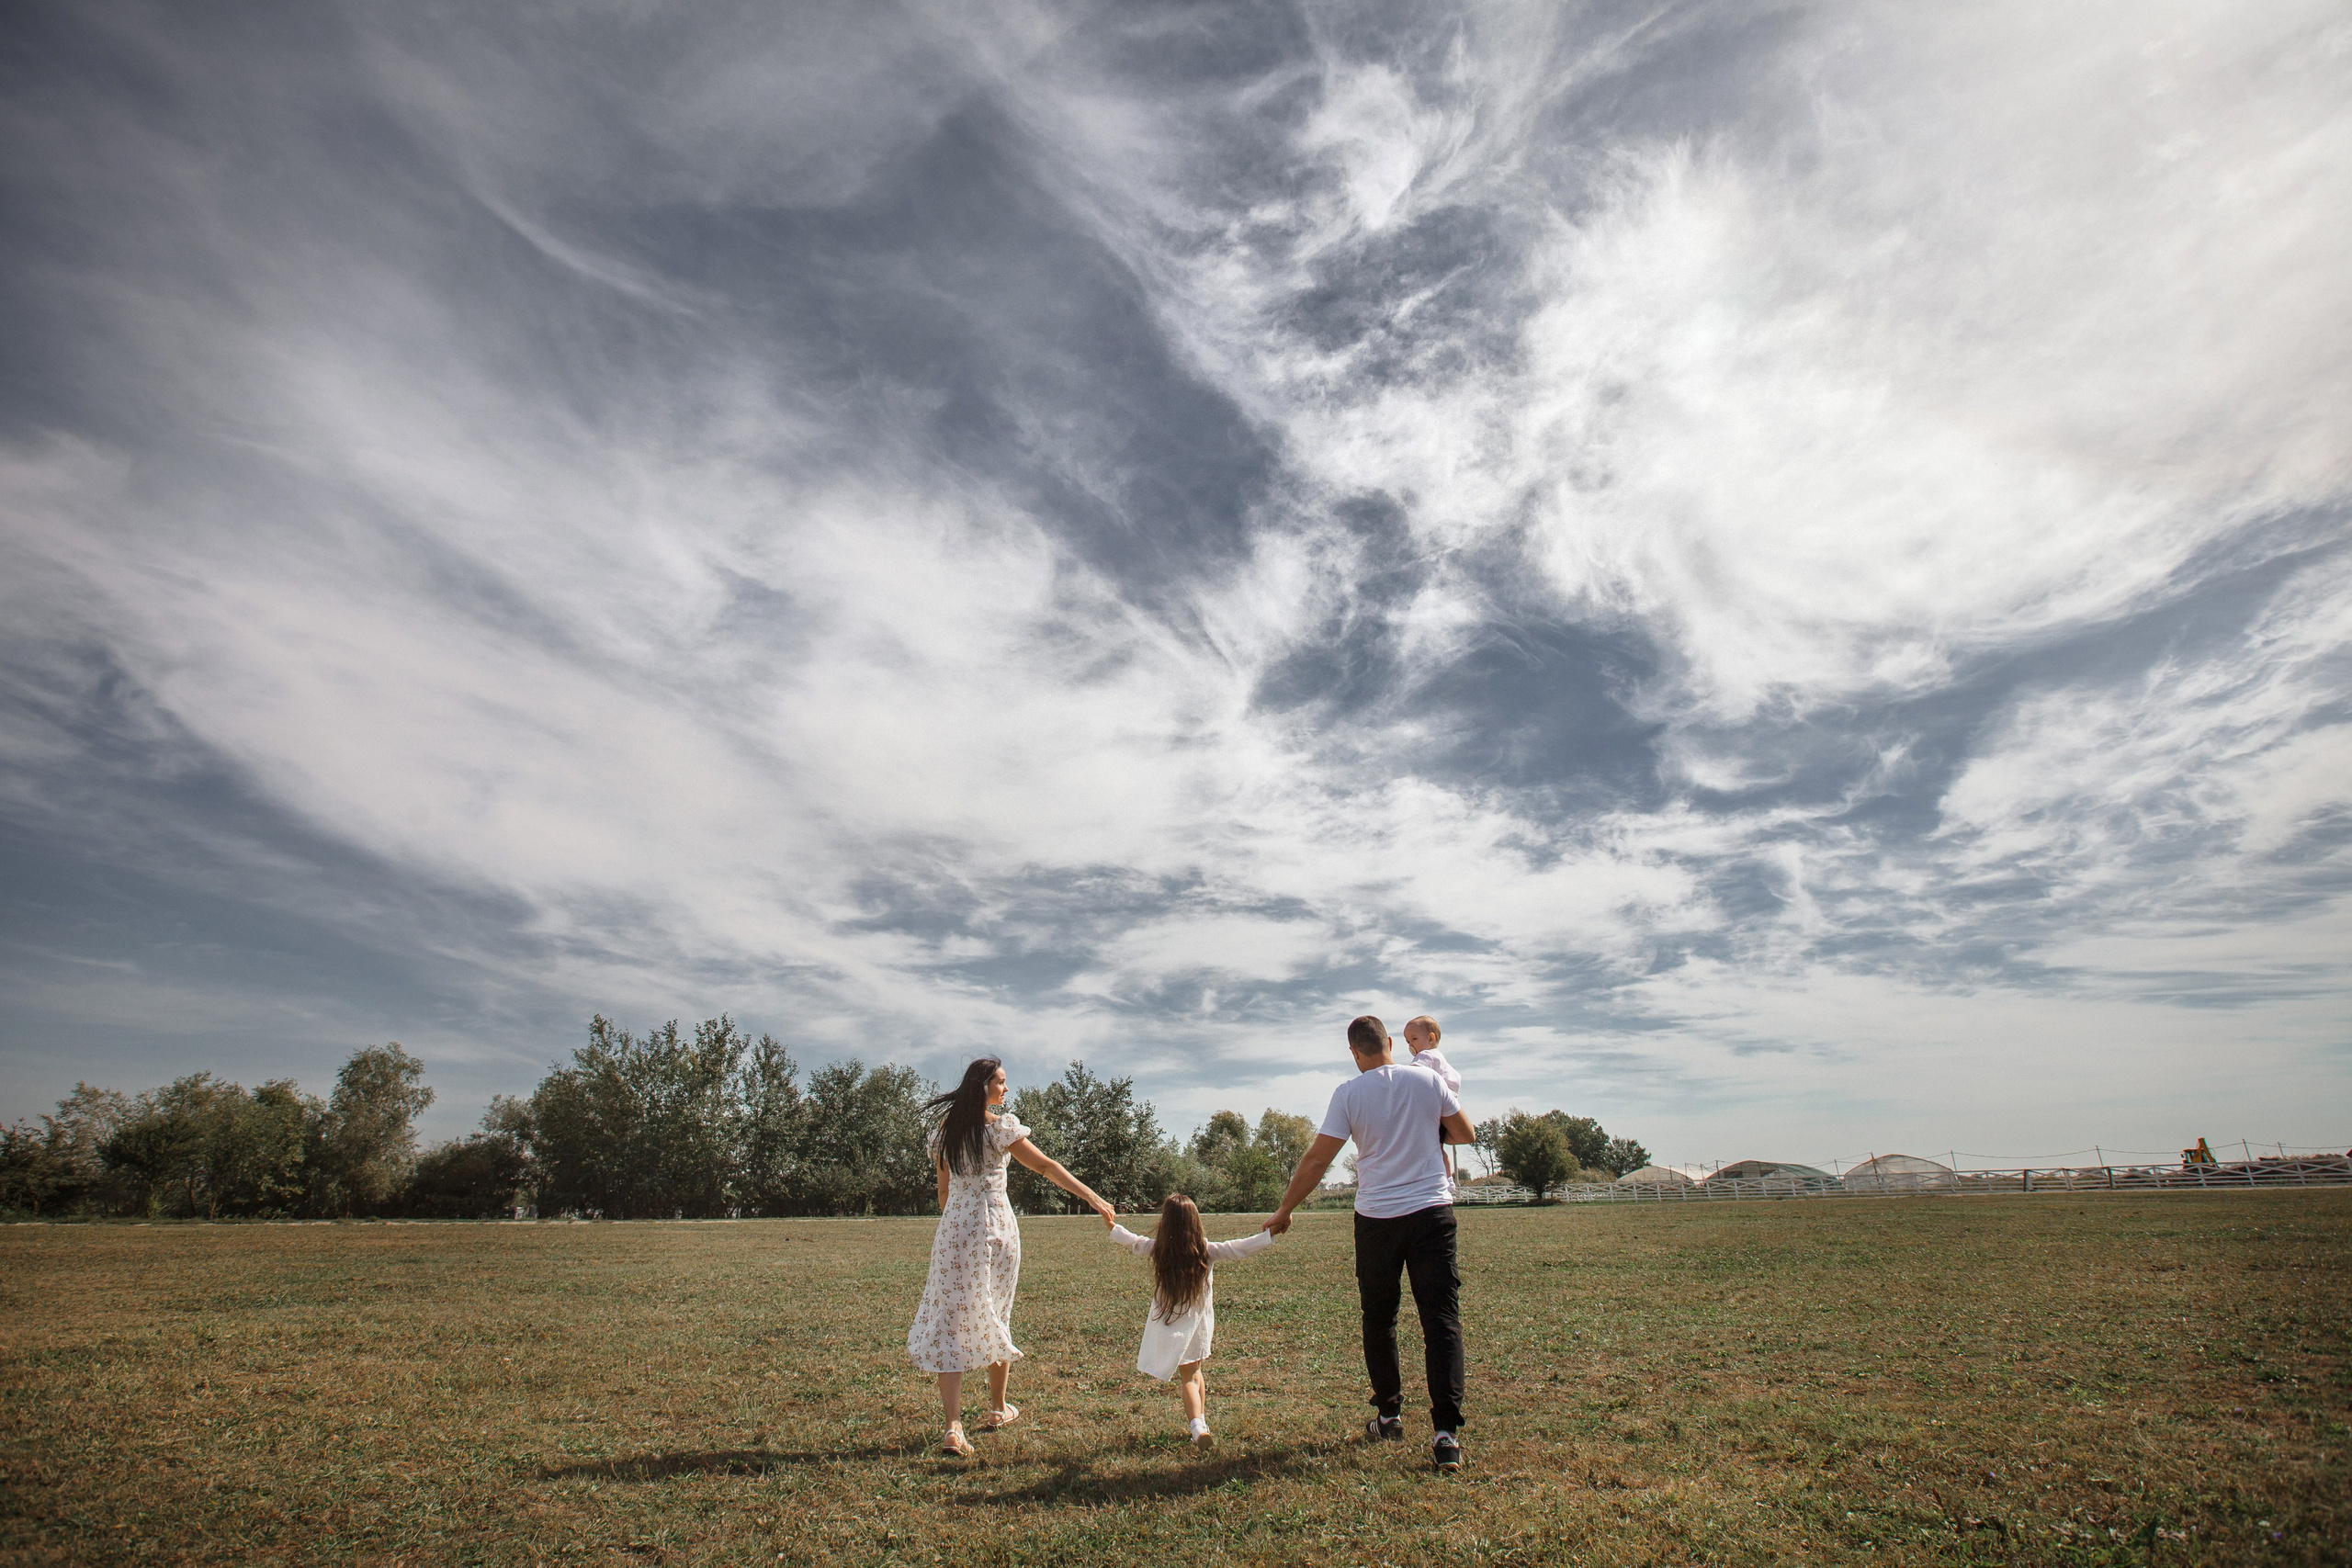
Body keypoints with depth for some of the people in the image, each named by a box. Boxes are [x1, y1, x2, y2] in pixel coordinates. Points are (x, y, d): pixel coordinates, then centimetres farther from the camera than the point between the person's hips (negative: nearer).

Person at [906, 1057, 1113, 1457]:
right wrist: (1092, 1198, -14)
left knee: (951, 1321, 1)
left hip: (953, 1229, 3)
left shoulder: (944, 1129, 6)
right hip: (994, 1226, -3)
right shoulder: (1001, 1125, -9)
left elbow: (943, 1188, 14)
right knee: (994, 1318, 14)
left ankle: (953, 1427, -10)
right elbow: (1046, 1167, -13)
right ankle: (997, 1410, 30)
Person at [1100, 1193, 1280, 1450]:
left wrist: (1113, 1226, 19)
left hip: (1170, 1323, -1)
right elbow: (1240, 1248, -10)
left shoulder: (1158, 1249, -12)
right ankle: (1201, 1422, 29)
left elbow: (1134, 1242, 3)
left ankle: (1197, 1427, -14)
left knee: (1187, 1378, 5)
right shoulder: (1206, 1250, -13)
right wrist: (1270, 1234, -2)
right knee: (1195, 1373, 21)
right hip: (1199, 1321, 1)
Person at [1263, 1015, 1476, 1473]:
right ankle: (1447, 1432, -6)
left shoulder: (1349, 1093, -6)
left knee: (1379, 1319, 17)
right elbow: (1466, 1134, 10)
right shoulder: (1428, 1081, -1)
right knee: (1441, 1319, 1)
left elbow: (1316, 1161, -6)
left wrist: (1284, 1211, 5)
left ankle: (1389, 1415, 27)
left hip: (1377, 1218, -1)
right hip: (1433, 1211, 1)